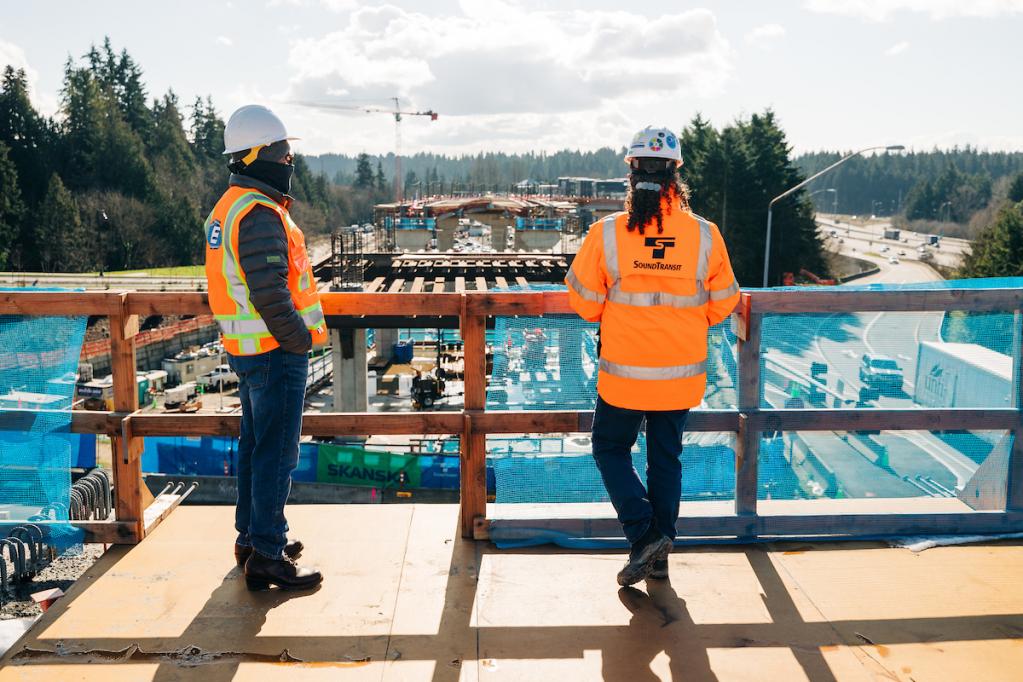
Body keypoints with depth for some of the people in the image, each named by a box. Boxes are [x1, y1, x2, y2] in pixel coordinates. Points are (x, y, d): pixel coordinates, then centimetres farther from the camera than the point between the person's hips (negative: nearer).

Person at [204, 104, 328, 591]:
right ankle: (267, 558, 4)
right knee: (276, 454, -3)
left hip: (245, 349, 10)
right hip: (275, 351, -10)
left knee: (254, 445, 18)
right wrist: (301, 339, -13)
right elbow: (270, 294, -26)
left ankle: (251, 538, 31)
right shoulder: (260, 214, -20)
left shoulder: (227, 207, 13)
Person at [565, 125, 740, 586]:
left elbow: (583, 302, -4)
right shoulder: (705, 235, -8)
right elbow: (722, 305, 2)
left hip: (623, 374, -2)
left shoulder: (606, 233, -13)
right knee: (666, 458, 18)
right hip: (681, 376, 2)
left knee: (611, 449, 18)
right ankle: (660, 555, 25)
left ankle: (643, 535, 3)